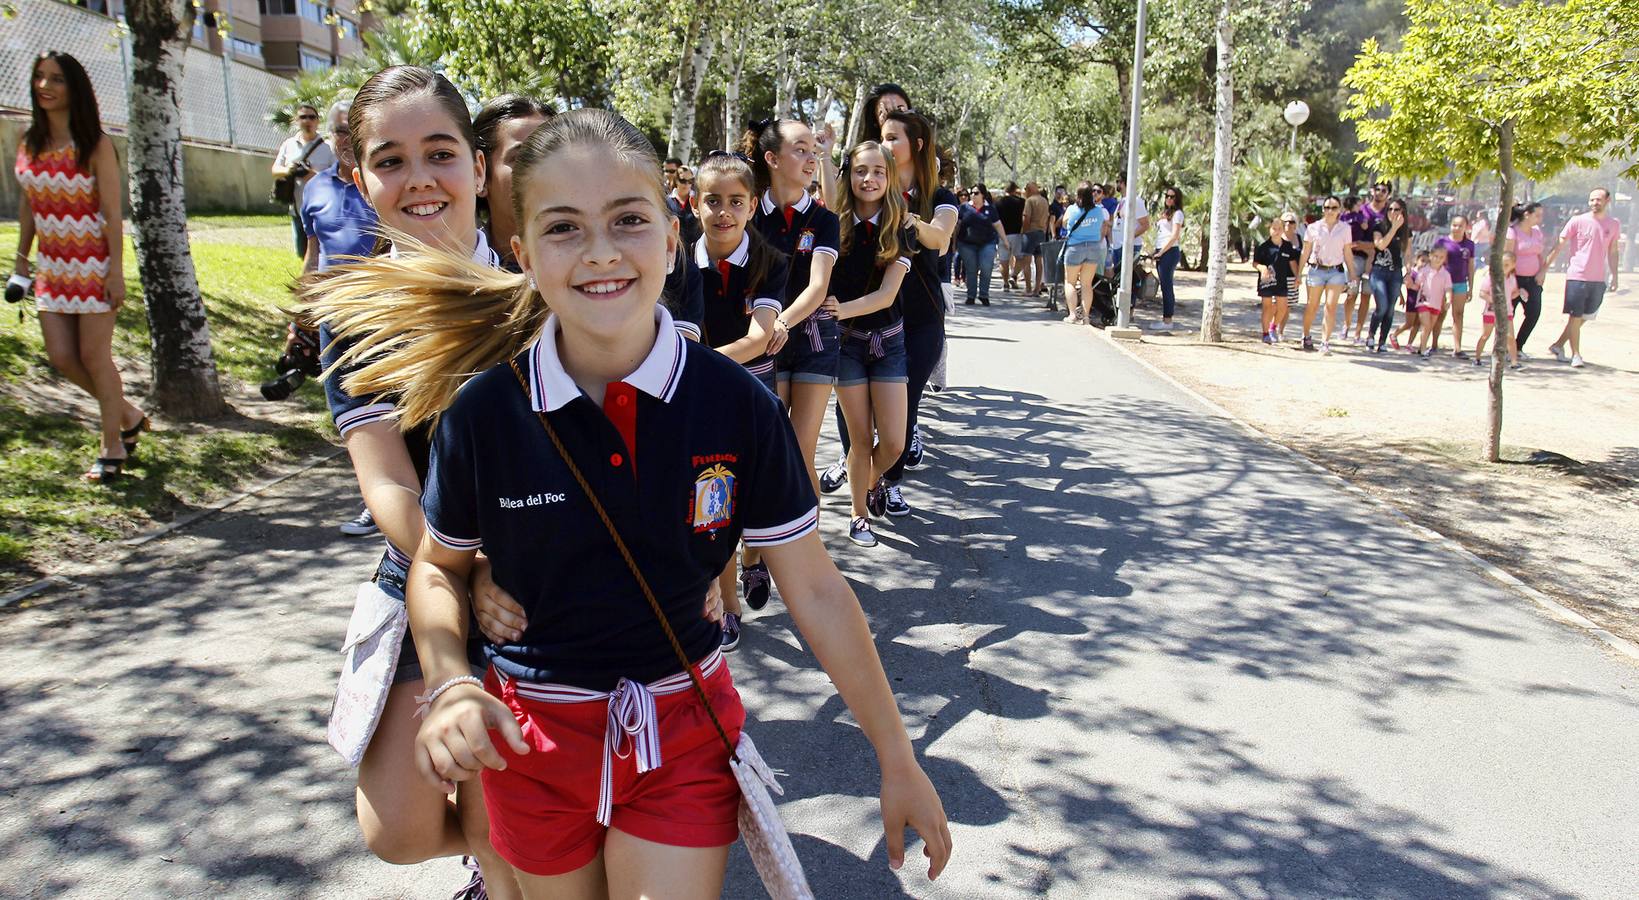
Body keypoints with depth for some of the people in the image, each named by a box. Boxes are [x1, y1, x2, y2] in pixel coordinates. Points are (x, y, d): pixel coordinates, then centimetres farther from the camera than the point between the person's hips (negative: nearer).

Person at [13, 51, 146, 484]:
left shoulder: (95, 144, -10)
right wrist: (21, 256, 12)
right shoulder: (29, 143, 6)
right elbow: (28, 204, 13)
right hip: (52, 265, 6)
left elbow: (112, 214, -12)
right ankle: (129, 416, 26)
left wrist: (116, 272, -16)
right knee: (61, 356, 4)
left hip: (93, 263, -6)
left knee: (94, 355, -1)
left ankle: (112, 448, 13)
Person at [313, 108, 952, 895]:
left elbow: (814, 590, -7)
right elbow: (438, 568, 4)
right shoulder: (482, 412, -13)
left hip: (684, 733, -1)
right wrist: (450, 683, -15)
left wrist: (898, 760, -3)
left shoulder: (738, 406, -14)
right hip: (533, 736, 1)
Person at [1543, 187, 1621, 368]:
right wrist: (1544, 268, -5)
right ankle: (1576, 355, 4)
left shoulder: (1614, 224, 6)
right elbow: (1559, 246, -2)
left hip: (1599, 279, 4)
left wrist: (1615, 275, 12)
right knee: (1575, 316, -2)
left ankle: (1558, 346, 22)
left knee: (1584, 317, 9)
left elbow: (1612, 252, 15)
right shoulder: (1578, 221, -4)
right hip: (1577, 276, -4)